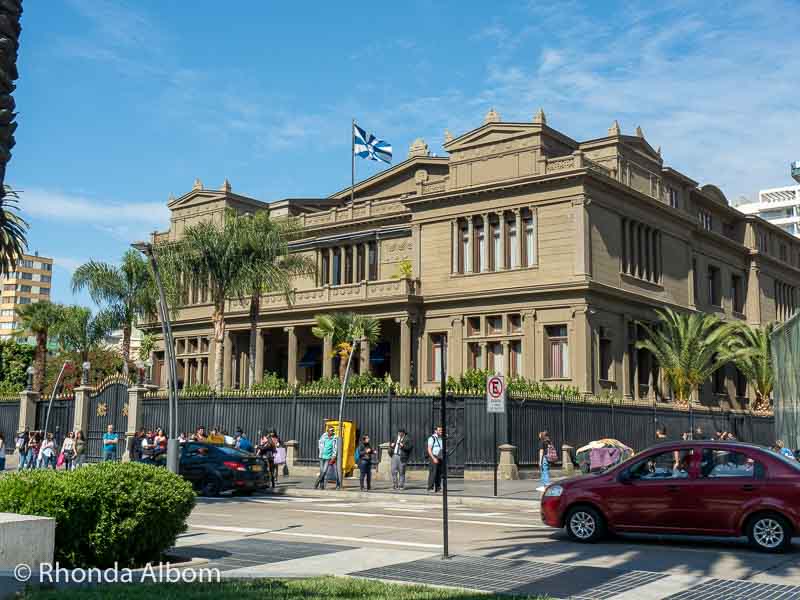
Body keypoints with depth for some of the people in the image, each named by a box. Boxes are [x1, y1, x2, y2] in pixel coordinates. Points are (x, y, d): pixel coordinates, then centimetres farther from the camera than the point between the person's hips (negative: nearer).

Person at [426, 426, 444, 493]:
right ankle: (430, 488, -8)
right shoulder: (432, 438, -8)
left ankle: (438, 487, 10)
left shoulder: (441, 439, 15)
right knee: (433, 473, -10)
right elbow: (429, 450, -13)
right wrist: (434, 458, -20)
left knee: (439, 473, 6)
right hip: (433, 458, -7)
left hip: (439, 458, 7)